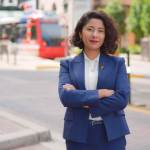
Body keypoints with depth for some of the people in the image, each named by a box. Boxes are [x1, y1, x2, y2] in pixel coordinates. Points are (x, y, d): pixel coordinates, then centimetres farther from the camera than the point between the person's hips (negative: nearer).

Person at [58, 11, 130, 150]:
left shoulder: (117, 63, 3)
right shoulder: (68, 64, 3)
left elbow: (122, 99, -9)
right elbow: (65, 96, -11)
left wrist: (80, 99, -12)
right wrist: (100, 93, -14)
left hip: (112, 134, 0)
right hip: (78, 134, 0)